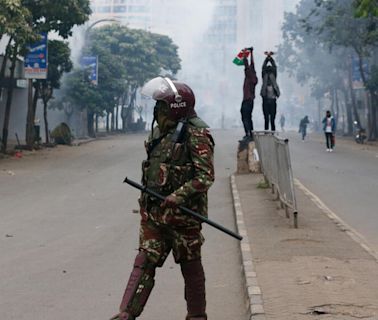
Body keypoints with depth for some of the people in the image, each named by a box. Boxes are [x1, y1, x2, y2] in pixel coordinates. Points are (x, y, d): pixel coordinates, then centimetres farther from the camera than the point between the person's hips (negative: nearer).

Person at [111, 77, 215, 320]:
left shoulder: (196, 133, -14)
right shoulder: (161, 131, 11)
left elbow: (206, 175, -19)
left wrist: (178, 196, -27)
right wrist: (147, 198, 19)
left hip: (183, 212, -7)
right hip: (154, 211, 7)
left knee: (190, 266, 7)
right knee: (144, 263, 4)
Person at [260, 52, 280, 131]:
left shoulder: (273, 77, 9)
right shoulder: (264, 77, 7)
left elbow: (274, 67, 5)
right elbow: (263, 67, 2)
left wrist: (270, 58, 0)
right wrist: (267, 58, -3)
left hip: (273, 101, 0)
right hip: (265, 101, 0)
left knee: (272, 120, 2)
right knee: (266, 120, 1)